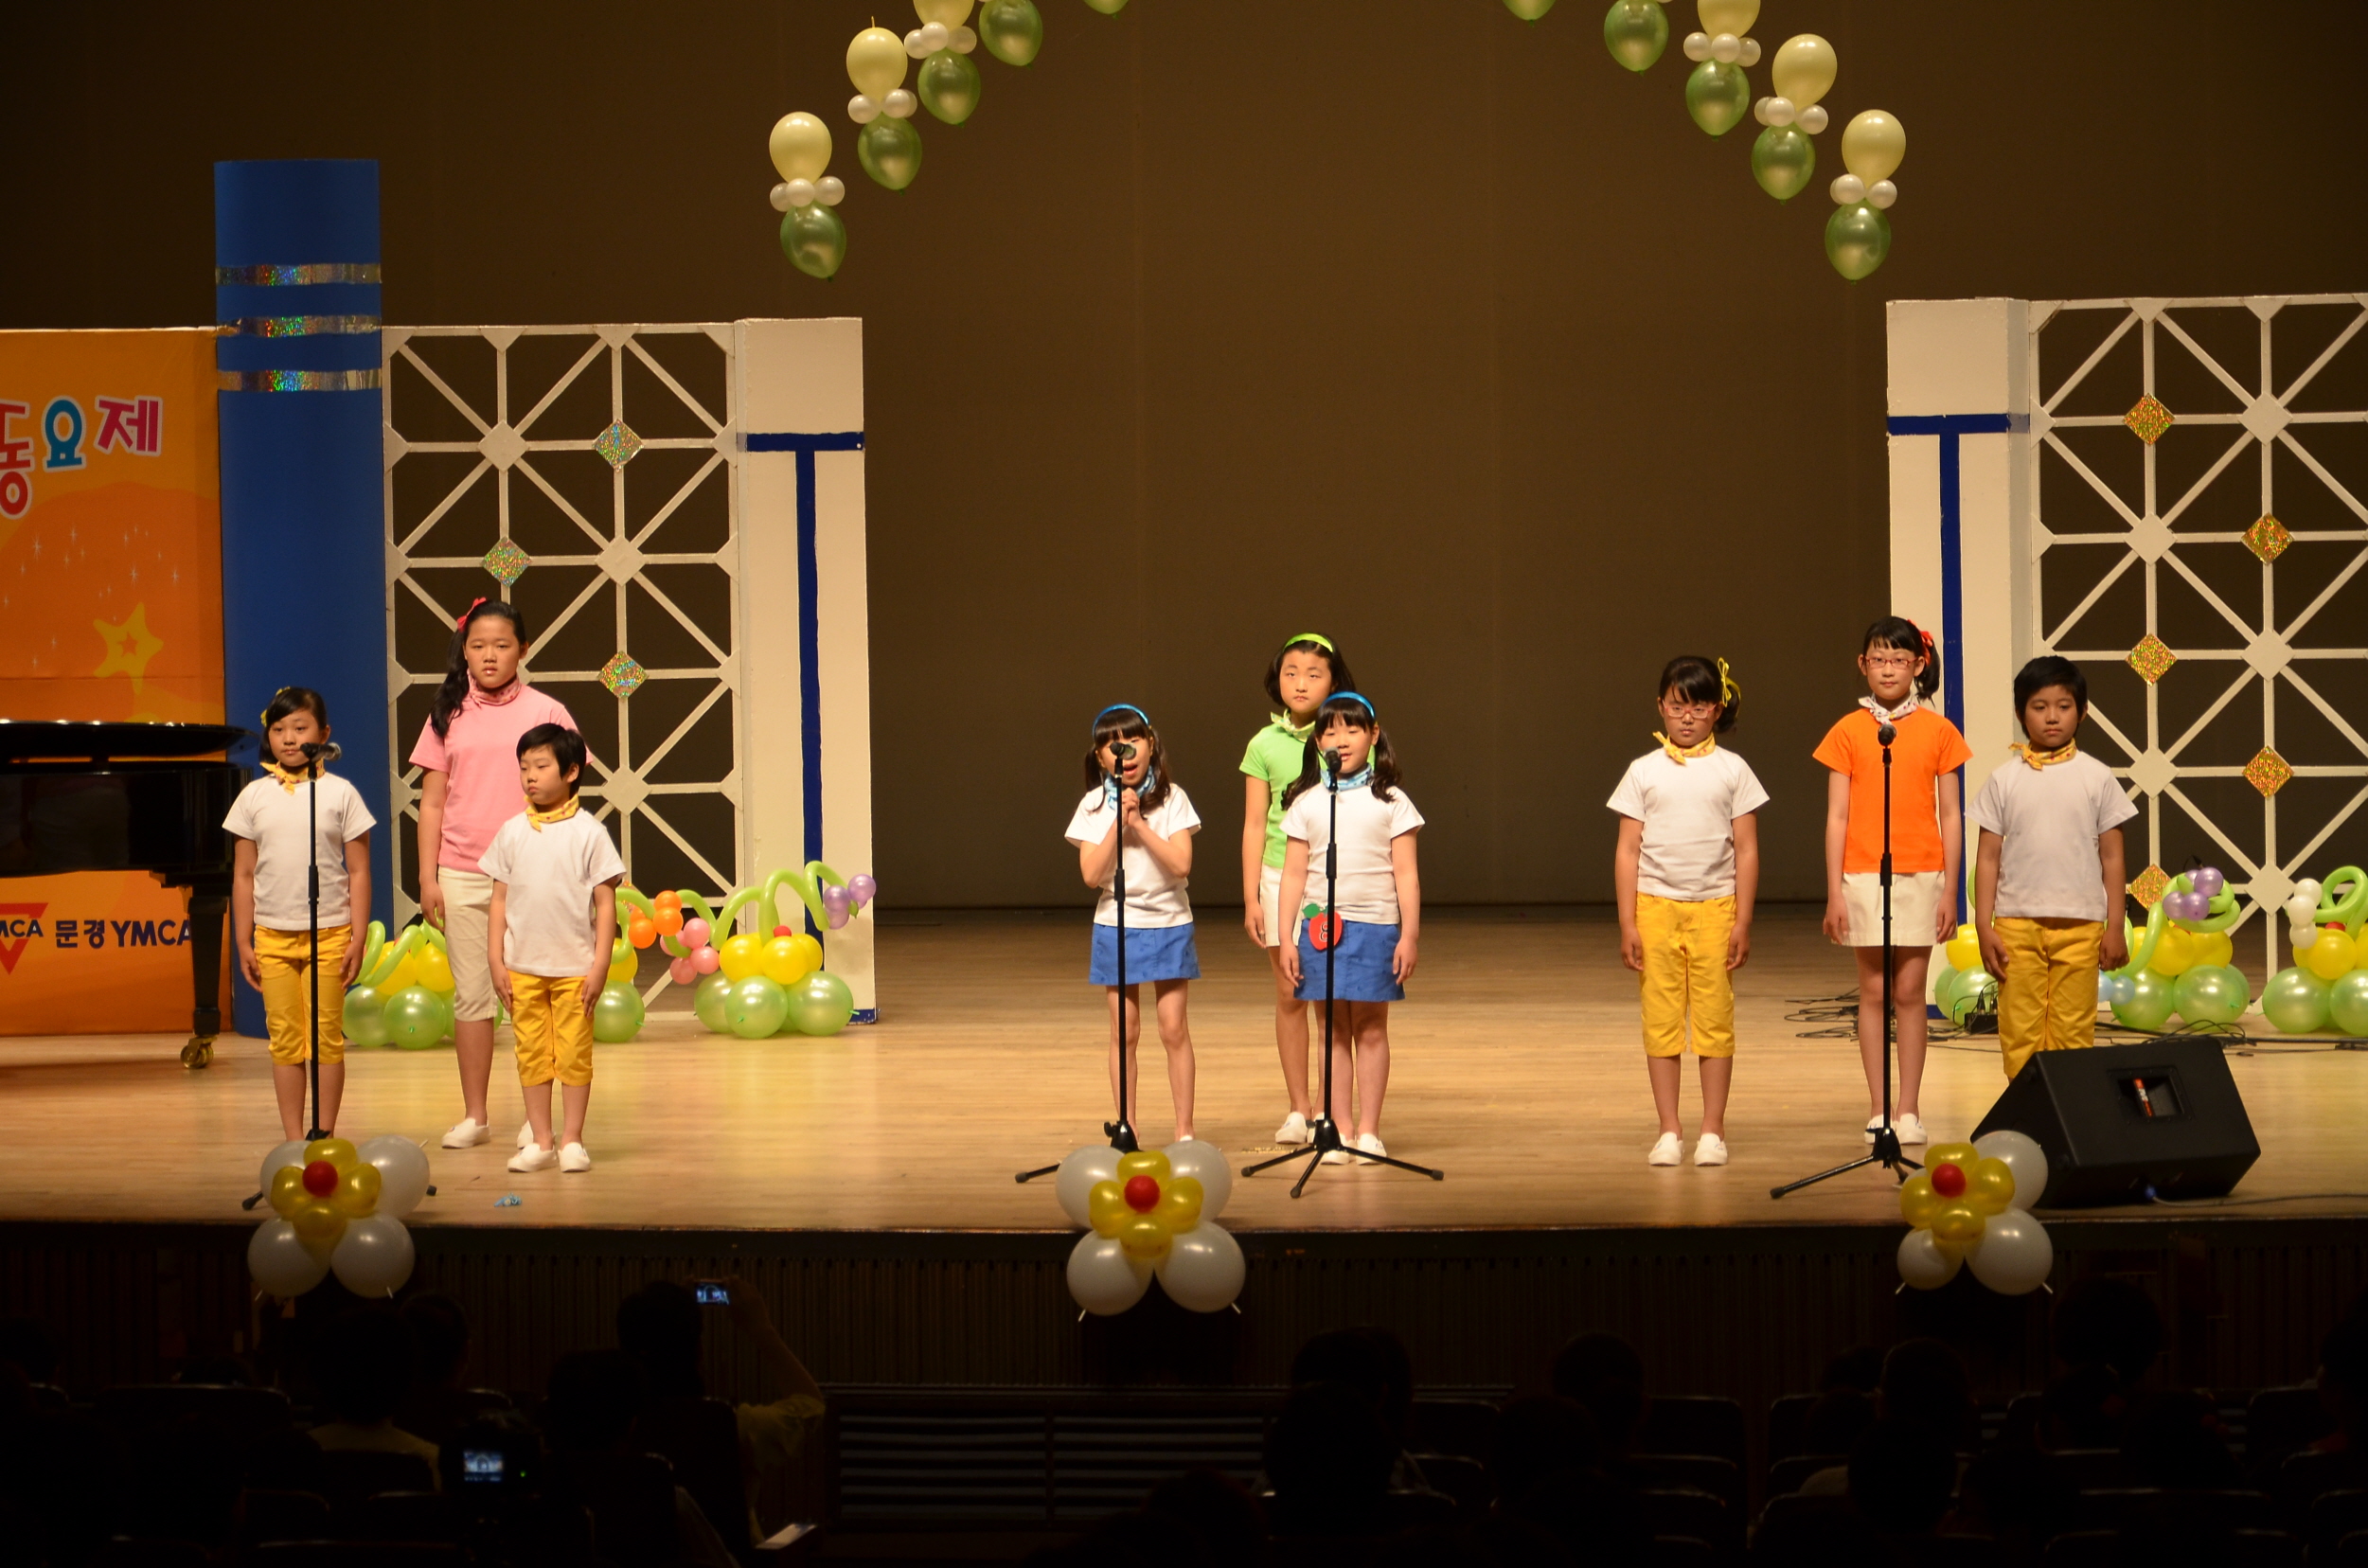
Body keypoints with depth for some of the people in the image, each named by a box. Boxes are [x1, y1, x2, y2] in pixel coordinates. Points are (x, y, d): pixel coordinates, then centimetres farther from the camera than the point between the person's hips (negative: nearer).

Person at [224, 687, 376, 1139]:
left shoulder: (339, 794, 0)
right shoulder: (255, 797, 5)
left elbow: (358, 872, 1)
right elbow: (243, 876, 8)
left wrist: (358, 939, -5)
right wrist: (244, 942, 4)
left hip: (328, 932, -2)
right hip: (273, 934, 2)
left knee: (327, 1037, 2)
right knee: (285, 1038, 4)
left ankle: (324, 1135, 9)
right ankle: (293, 1138, 9)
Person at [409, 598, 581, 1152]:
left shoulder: (545, 712, 2)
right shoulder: (449, 717, 7)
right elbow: (432, 803, 9)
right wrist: (428, 878, 3)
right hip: (462, 876, 2)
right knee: (470, 995, 5)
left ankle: (536, 1117, 5)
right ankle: (474, 1115, 11)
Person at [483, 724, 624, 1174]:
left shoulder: (588, 832, -4)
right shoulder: (513, 832, 4)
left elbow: (605, 903, -3)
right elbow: (500, 901, 7)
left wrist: (600, 965, -8)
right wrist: (496, 962, 2)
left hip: (575, 967, -3)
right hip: (524, 966, 3)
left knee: (573, 1055, 2)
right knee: (532, 1054, 6)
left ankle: (571, 1141, 10)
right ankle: (540, 1141, 13)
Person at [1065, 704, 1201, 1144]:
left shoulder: (1172, 799, -4)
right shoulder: (1094, 806, -1)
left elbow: (1181, 864, -14)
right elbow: (1092, 874, -10)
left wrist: (1140, 823, -18)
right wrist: (1119, 824, -17)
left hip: (1168, 925, -1)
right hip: (1116, 927, 1)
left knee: (1174, 1029, -2)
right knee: (1124, 1032, 3)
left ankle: (1184, 1129, 5)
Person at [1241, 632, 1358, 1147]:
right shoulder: (1265, 745, 3)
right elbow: (1255, 824, 6)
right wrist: (1251, 897, 3)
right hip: (1280, 877, 2)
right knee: (1289, 995, 7)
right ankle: (1299, 1108, 14)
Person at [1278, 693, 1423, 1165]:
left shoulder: (1391, 802, 3)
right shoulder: (1305, 804, 6)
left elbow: (1406, 875, 2)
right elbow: (1293, 874, 7)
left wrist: (1409, 936, -4)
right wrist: (1287, 937, 2)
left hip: (1375, 926, -1)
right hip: (1320, 925, 1)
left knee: (1370, 1028, 2)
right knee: (1334, 1029, 4)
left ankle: (1369, 1131, 8)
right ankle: (1338, 1130, 8)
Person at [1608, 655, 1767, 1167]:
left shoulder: (1732, 770, 4)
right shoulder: (1644, 771, 5)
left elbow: (1747, 850, 4)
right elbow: (1627, 850, 4)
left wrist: (1743, 921, -2)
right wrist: (1627, 923, -1)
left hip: (1714, 908, 0)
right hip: (1656, 906, 1)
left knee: (1715, 1019, 0)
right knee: (1661, 1021, 1)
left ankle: (1712, 1131, 8)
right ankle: (1668, 1132, 8)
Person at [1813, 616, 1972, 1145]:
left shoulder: (1937, 732, 4)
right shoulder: (1849, 732, 2)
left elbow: (1950, 815, 6)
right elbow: (1837, 816, 2)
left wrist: (1949, 889, 1)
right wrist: (1835, 893, -3)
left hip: (1921, 876, 0)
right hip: (1864, 876, 0)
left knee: (1910, 992, 2)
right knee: (1874, 990, 2)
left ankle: (1909, 1110, 6)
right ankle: (1877, 1109, 6)